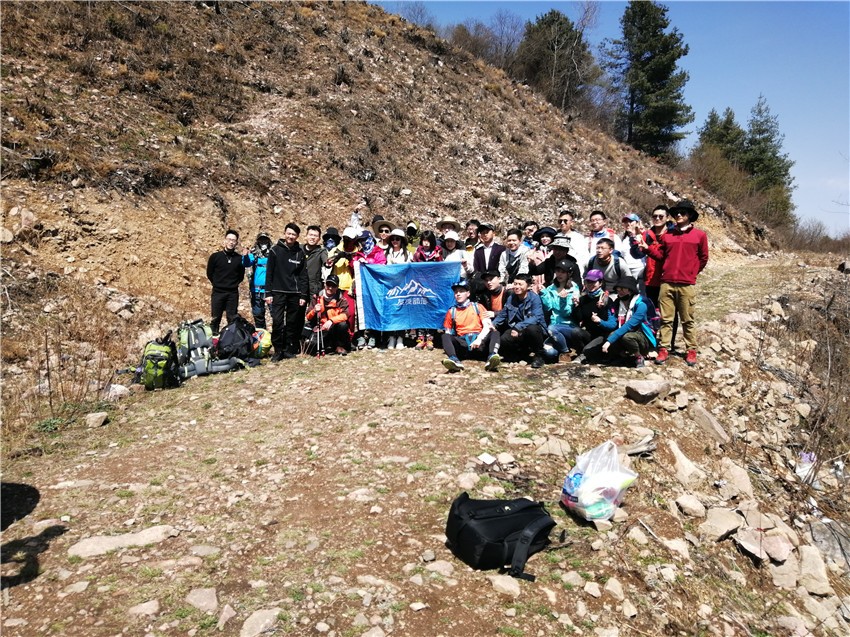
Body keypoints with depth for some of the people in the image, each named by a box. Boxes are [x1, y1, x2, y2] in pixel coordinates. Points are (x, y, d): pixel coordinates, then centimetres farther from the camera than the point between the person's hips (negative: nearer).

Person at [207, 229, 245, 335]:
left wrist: (234, 284, 4)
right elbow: (209, 273, 9)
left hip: (233, 293, 1)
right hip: (217, 292, 0)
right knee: (215, 319, 2)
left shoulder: (239, 258, 2)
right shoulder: (215, 256, 1)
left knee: (232, 320, 3)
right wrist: (217, 284, 7)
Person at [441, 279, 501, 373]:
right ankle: (454, 360, -51)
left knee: (495, 333, -27)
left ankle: (492, 357, -53)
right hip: (463, 342, 1)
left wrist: (479, 339, -18)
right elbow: (448, 333, 17)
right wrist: (450, 343, -6)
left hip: (479, 340, 0)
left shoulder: (477, 307, 12)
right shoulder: (451, 311, 16)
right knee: (445, 337, -25)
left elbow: (487, 326, 1)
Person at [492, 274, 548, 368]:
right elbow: (502, 314, 9)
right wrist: (493, 324, -11)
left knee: (532, 329, -39)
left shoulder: (534, 298, -16)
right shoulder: (511, 298, 1)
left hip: (535, 329, -4)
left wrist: (518, 327, -39)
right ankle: (525, 352, 10)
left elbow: (536, 317, -29)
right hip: (520, 332, 4)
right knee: (504, 340, -23)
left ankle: (538, 356, -10)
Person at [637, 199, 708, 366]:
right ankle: (663, 349, 10)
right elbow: (660, 255, 11)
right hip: (666, 283, 2)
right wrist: (647, 247, -3)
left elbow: (703, 258, 11)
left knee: (687, 320, 6)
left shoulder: (699, 235, 4)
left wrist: (691, 273, 12)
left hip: (687, 285, -2)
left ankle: (691, 350, 15)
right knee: (666, 319, 4)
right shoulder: (667, 235, 10)